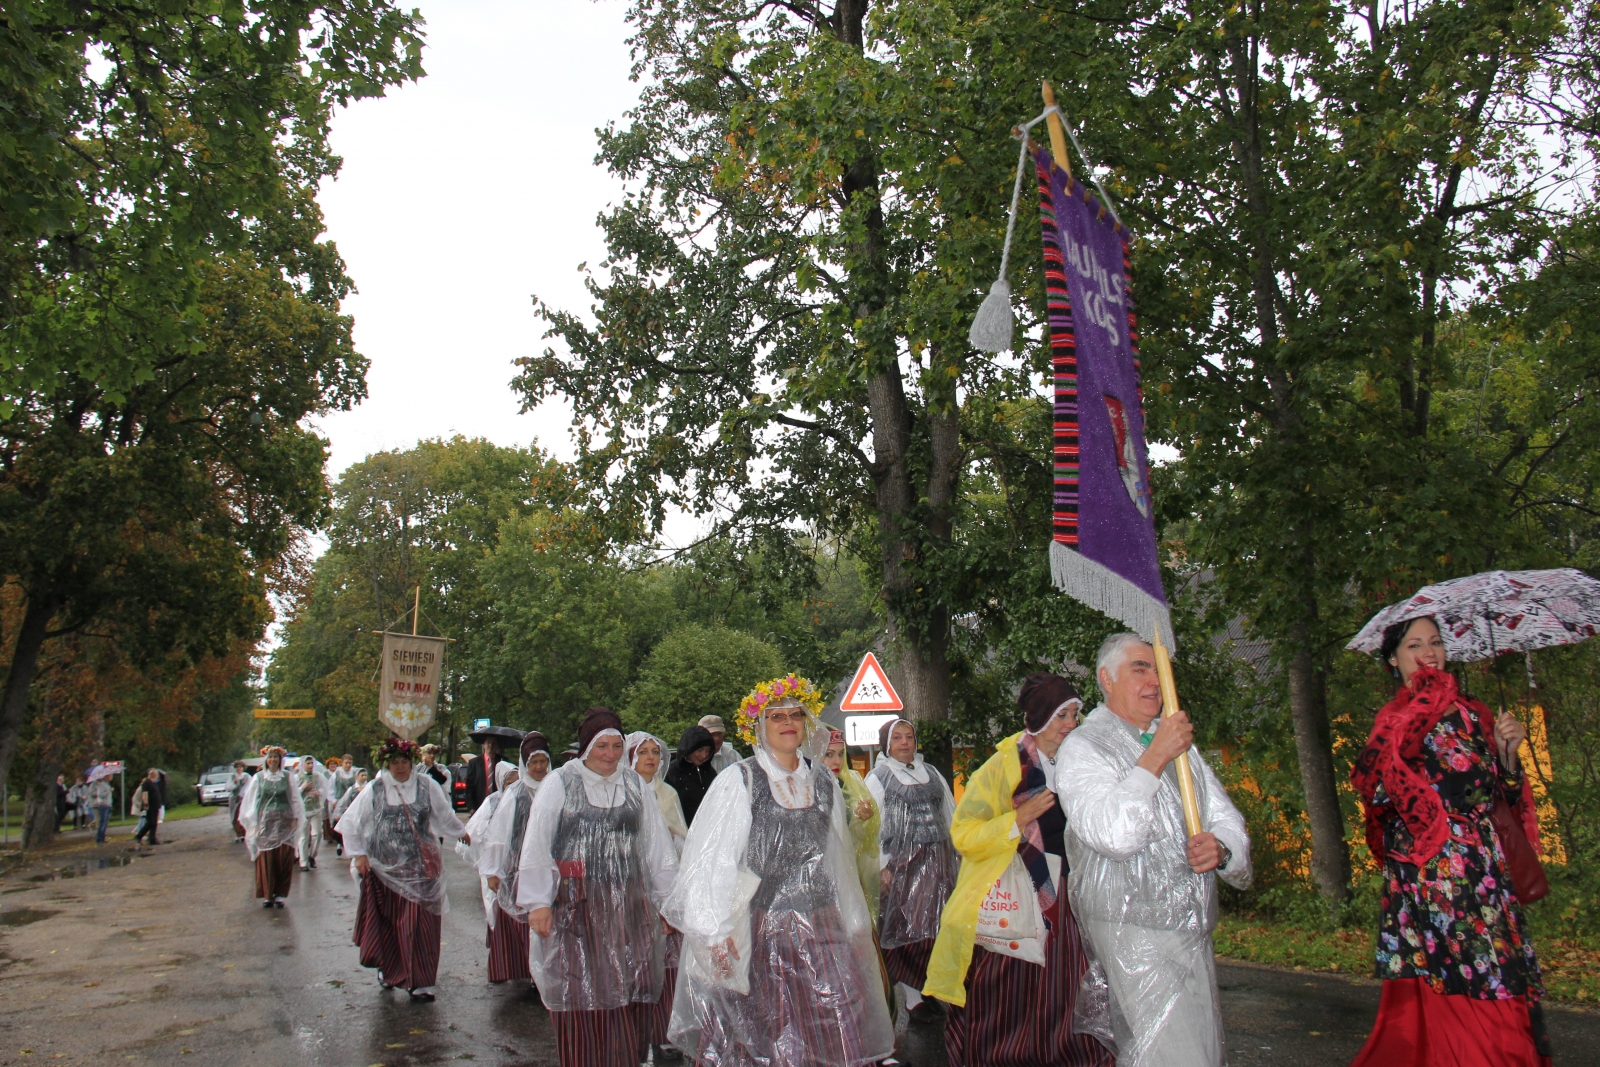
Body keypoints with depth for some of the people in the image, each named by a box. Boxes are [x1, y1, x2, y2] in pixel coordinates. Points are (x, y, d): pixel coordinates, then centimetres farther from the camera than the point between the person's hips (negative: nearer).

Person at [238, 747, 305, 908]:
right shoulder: (258, 778, 5)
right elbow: (251, 802, 6)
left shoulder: (289, 777, 5)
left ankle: (280, 894, 5)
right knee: (265, 860, -1)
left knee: (284, 860, -2)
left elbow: (296, 799, 7)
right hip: (265, 823, 0)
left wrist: (295, 819, 0)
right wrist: (254, 823, 0)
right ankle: (267, 895, 9)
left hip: (285, 823, 0)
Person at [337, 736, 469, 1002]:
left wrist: (461, 832, 26)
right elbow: (350, 823, 7)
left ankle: (418, 981, 5)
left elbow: (444, 816, 16)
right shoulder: (374, 790, 0)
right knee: (387, 924, 9)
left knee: (419, 925, -3)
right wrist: (358, 855, 0)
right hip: (385, 869, 0)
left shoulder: (427, 786, 0)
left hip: (420, 870, 0)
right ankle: (387, 968, 31)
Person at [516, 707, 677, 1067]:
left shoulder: (635, 785, 9)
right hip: (576, 903, -2)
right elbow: (536, 846, -2)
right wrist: (538, 902, -7)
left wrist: (666, 898, 9)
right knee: (584, 996, -1)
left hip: (628, 903, 3)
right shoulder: (559, 784, 0)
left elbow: (657, 845, 11)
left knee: (630, 993, 0)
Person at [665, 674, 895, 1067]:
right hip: (759, 931, -3)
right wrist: (715, 932, -14)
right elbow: (709, 861, -8)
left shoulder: (823, 781, 9)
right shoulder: (738, 781, -5)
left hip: (821, 929, 4)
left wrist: (856, 924, 17)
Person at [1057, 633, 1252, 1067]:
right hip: (1133, 933, -7)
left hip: (1193, 931, 7)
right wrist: (1155, 758, -18)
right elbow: (1113, 835, -21)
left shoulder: (1179, 744, 16)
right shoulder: (1082, 747, -7)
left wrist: (1221, 846, -9)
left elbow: (1226, 817, 14)